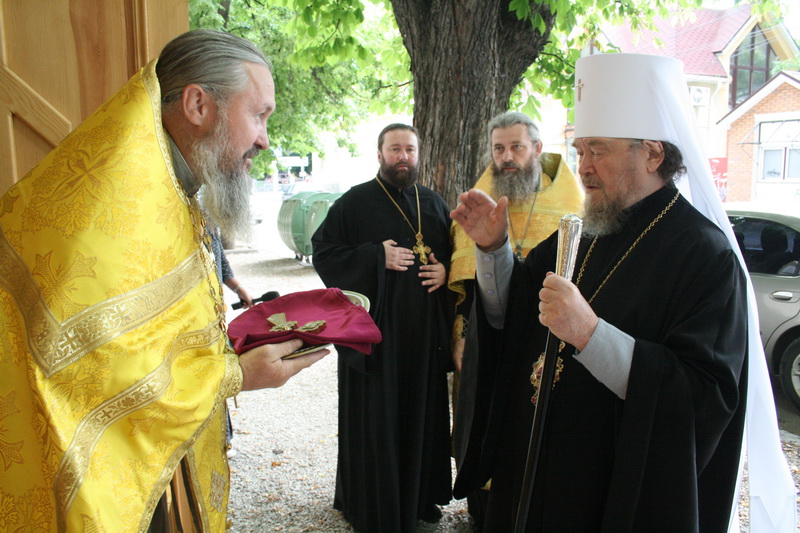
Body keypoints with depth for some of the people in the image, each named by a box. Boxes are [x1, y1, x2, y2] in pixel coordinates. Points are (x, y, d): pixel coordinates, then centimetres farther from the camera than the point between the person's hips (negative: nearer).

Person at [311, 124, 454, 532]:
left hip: (424, 333, 5)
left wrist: (445, 271, -3)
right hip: (374, 329, -4)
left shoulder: (435, 204, 12)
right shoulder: (355, 202, -3)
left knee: (422, 414, 12)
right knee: (375, 418, 4)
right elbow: (323, 253, -7)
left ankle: (419, 497, 31)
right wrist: (376, 258, -17)